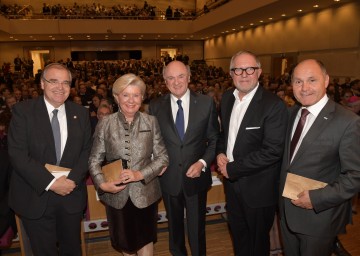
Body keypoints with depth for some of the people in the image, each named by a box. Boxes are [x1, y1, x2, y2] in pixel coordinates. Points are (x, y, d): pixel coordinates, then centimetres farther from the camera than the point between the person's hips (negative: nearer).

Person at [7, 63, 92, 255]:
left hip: (72, 195, 3)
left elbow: (87, 150, 2)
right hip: (35, 198, -2)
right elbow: (17, 154, -15)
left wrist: (73, 179, -14)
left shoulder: (80, 113, 1)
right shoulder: (23, 111, -8)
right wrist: (51, 182, -21)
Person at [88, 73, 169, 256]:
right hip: (117, 195, 1)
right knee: (125, 241, 20)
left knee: (145, 240, 13)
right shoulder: (105, 123, -5)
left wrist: (141, 174, -16)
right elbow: (94, 159, 0)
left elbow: (163, 156, -4)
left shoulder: (151, 122, -5)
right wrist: (102, 183, -15)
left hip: (145, 193, 0)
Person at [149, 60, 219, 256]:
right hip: (169, 178, 1)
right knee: (174, 227, 23)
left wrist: (203, 162, -14)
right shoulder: (155, 106, -4)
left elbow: (215, 139, -2)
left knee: (197, 229, 16)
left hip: (196, 177, -1)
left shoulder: (206, 103, -6)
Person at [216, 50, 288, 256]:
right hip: (232, 181, 6)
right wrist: (220, 153, -6)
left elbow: (272, 151, -24)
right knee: (238, 234, 26)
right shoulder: (227, 98, 2)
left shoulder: (274, 105, -20)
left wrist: (233, 168, -20)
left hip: (258, 189, -6)